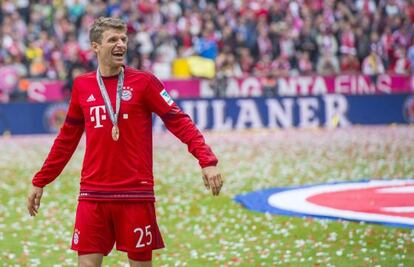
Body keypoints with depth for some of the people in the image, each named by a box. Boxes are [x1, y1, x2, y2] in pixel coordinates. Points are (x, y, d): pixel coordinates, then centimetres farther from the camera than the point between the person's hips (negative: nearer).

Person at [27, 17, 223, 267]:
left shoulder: (143, 81, -1)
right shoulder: (82, 86, 8)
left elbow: (179, 122, -6)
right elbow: (67, 139, 18)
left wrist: (207, 161, -19)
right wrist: (40, 182, 20)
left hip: (136, 194, -2)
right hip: (93, 196, 3)